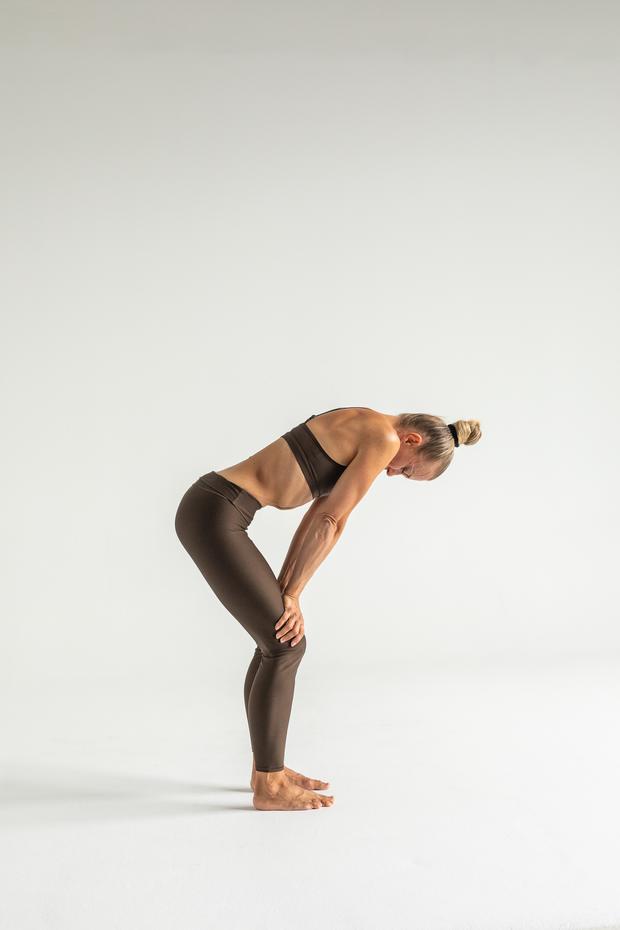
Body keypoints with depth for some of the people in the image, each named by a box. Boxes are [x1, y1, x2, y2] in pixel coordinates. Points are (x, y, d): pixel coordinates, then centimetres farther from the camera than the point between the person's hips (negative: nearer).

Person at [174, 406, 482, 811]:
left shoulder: (360, 432, 21)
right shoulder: (384, 437, -9)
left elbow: (317, 517, 17)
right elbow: (331, 523, -9)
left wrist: (285, 590, 10)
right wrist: (291, 594, -2)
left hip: (210, 511, 10)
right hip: (214, 517, -10)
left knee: (279, 638, 15)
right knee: (286, 644, -2)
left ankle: (267, 768, 27)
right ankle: (269, 786, 10)